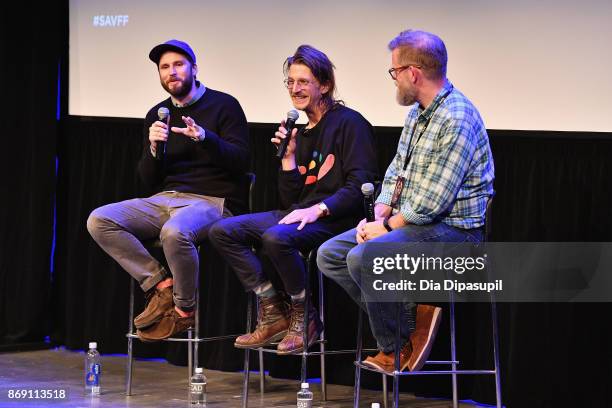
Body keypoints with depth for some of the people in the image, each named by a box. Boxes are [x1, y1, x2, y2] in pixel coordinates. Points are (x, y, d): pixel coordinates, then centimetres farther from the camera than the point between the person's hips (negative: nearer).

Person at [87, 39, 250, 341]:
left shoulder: (223, 105, 1)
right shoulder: (157, 115, 16)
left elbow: (240, 161, -8)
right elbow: (149, 180, 14)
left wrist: (204, 138, -24)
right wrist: (154, 148, -7)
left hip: (212, 201, -6)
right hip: (165, 200, 6)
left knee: (175, 232, -40)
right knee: (99, 220, -17)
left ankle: (184, 310, -15)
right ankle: (161, 286, -13)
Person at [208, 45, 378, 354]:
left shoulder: (348, 123, -4)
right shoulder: (302, 133, 19)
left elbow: (359, 186, -14)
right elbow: (290, 200, 15)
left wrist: (318, 210, -24)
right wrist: (288, 154, 3)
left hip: (335, 219, -8)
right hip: (298, 214, 9)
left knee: (276, 237, -36)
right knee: (222, 231, -5)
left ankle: (303, 317, -14)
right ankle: (273, 314, -4)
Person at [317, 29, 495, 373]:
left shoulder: (456, 119, -21)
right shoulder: (418, 111, 12)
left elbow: (433, 201, -23)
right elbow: (397, 171, 17)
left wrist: (387, 226, -12)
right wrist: (378, 215, 1)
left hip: (452, 228, -10)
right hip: (408, 221, 10)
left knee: (362, 257, -28)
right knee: (330, 254, 2)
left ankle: (395, 347, -6)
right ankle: (411, 316, -1)